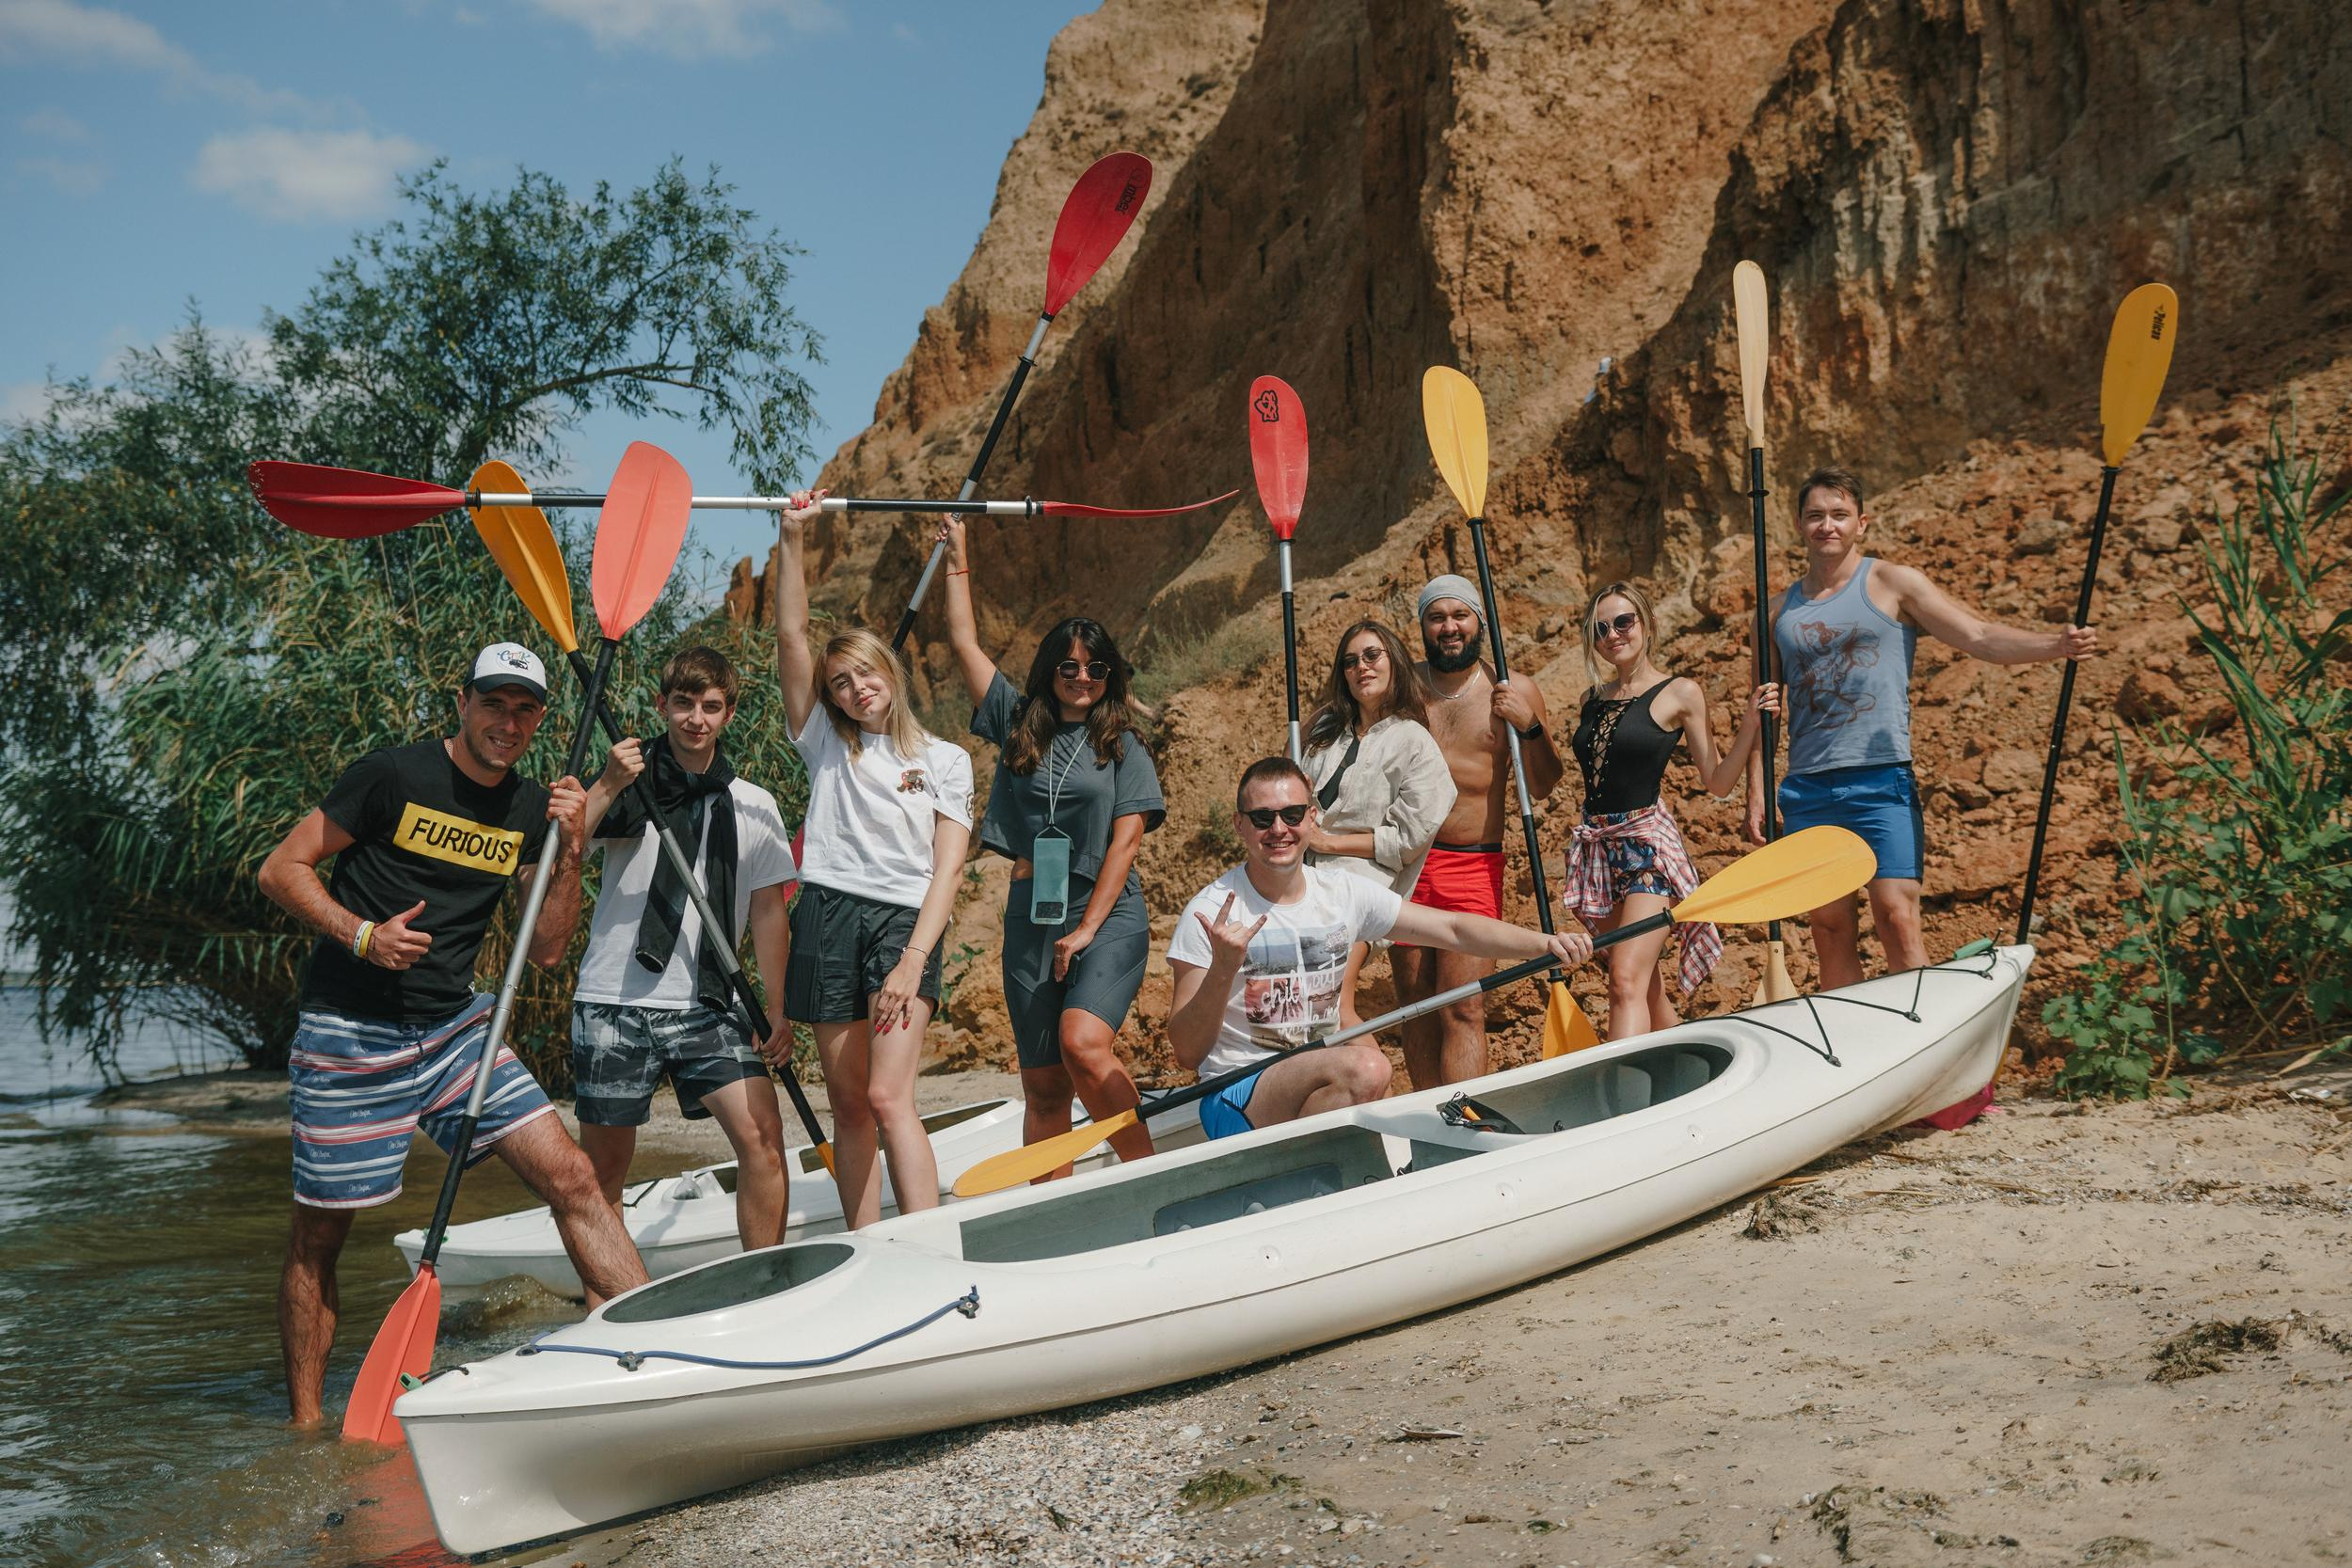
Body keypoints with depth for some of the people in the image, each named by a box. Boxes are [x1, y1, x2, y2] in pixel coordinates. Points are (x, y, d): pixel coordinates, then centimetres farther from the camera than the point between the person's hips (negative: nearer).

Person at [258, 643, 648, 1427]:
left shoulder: (529, 809, 6)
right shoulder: (392, 775, -10)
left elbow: (546, 949, 6)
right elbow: (281, 869, -7)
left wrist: (569, 851, -7)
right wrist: (362, 935, -21)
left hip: (455, 1027, 5)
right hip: (350, 1037, -4)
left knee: (571, 1176, -6)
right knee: (318, 1237, 5)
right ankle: (305, 1425, 20)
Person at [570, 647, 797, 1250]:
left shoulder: (754, 807, 9)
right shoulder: (629, 784, 3)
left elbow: (767, 911, 10)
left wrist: (776, 1011, 4)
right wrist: (607, 786, -21)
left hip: (707, 1005, 1)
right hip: (616, 1002, -1)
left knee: (762, 1137, -13)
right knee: (605, 1163, 5)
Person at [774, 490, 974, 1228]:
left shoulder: (945, 761, 10)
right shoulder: (826, 744, 15)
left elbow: (946, 869, 1)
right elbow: (790, 636, 6)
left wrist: (913, 961, -12)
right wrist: (791, 539, -1)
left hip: (906, 920, -3)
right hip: (828, 917, 3)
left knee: (889, 1097, -17)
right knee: (848, 1104, 4)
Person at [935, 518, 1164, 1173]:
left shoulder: (1122, 745, 5)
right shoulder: (1020, 726, 13)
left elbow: (1125, 841, -3)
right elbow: (965, 644, 17)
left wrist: (1087, 929, -10)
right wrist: (957, 560, 20)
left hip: (1108, 915, -3)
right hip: (1030, 916, 4)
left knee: (1082, 1043, -27)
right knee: (1042, 1087, 2)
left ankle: (1148, 1174, -17)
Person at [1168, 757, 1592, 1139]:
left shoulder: (1344, 894, 5)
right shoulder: (1211, 912, -10)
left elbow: (1452, 929, 5)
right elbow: (1188, 1053, -11)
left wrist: (1544, 942, -10)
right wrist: (1222, 970, -28)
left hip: (1321, 1087, 6)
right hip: (1237, 1101, -5)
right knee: (1363, 1069, -31)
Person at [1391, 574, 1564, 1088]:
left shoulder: (1515, 692, 4)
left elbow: (1542, 787, 6)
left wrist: (1529, 726, -9)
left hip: (1474, 867, -2)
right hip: (1403, 862, 2)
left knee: (1463, 1010, -9)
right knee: (1416, 1004, 7)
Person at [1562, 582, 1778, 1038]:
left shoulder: (1680, 693, -1)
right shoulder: (1594, 699, 13)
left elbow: (1717, 781, -2)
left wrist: (1751, 725, -11)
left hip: (1649, 844, -6)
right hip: (1597, 845, 6)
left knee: (1627, 981, -19)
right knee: (1646, 986, 10)